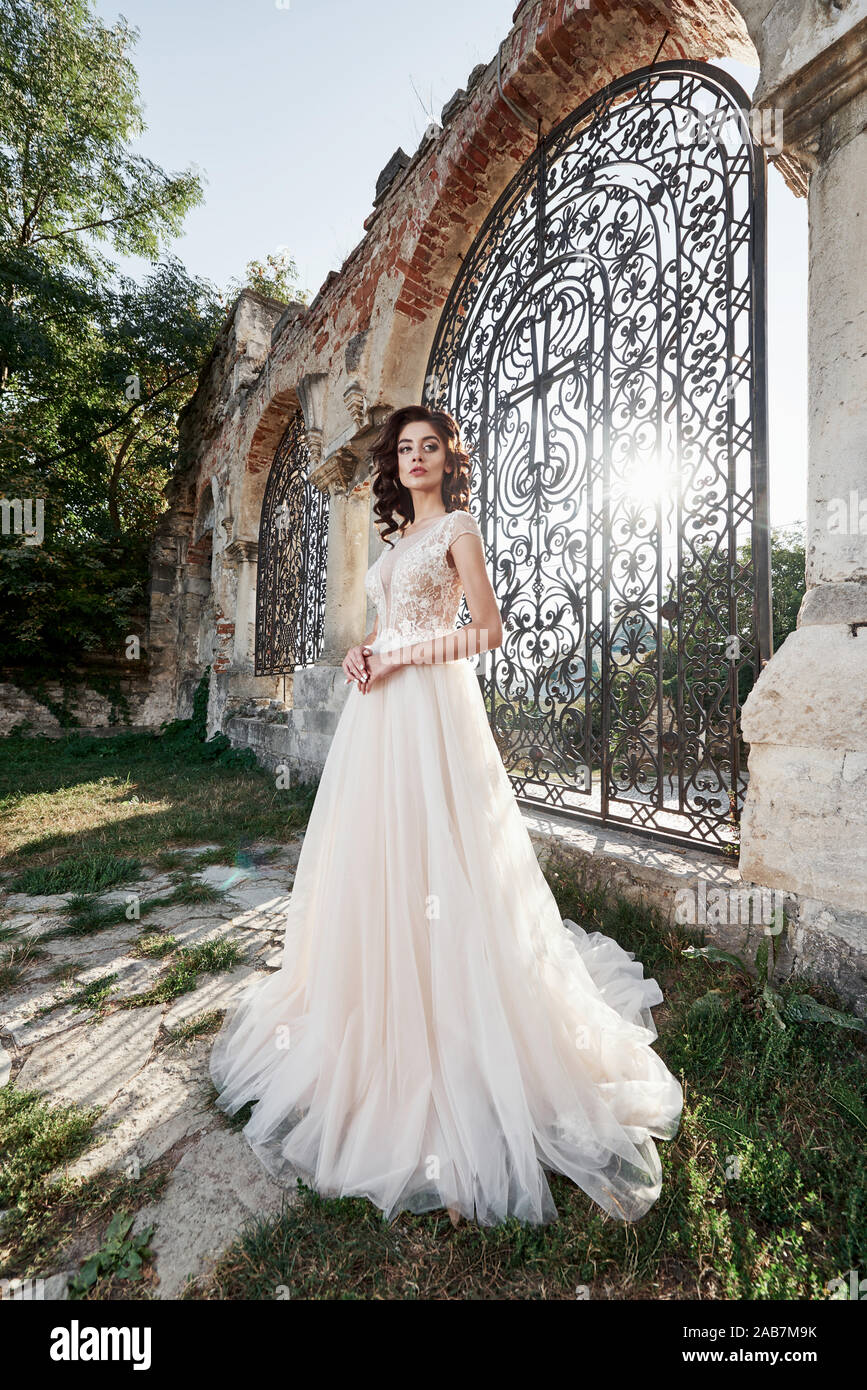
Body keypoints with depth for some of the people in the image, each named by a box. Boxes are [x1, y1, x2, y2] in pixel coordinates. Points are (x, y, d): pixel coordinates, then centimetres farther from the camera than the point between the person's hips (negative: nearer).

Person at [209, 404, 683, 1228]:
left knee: (434, 861, -5)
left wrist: (398, 658, -12)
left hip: (431, 705, -7)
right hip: (379, 711, 8)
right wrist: (365, 652, 3)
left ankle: (449, 1040, 12)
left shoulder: (457, 527, 1)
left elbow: (488, 631, -8)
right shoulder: (397, 538, 22)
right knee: (377, 859, 10)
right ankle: (380, 1022, 29)